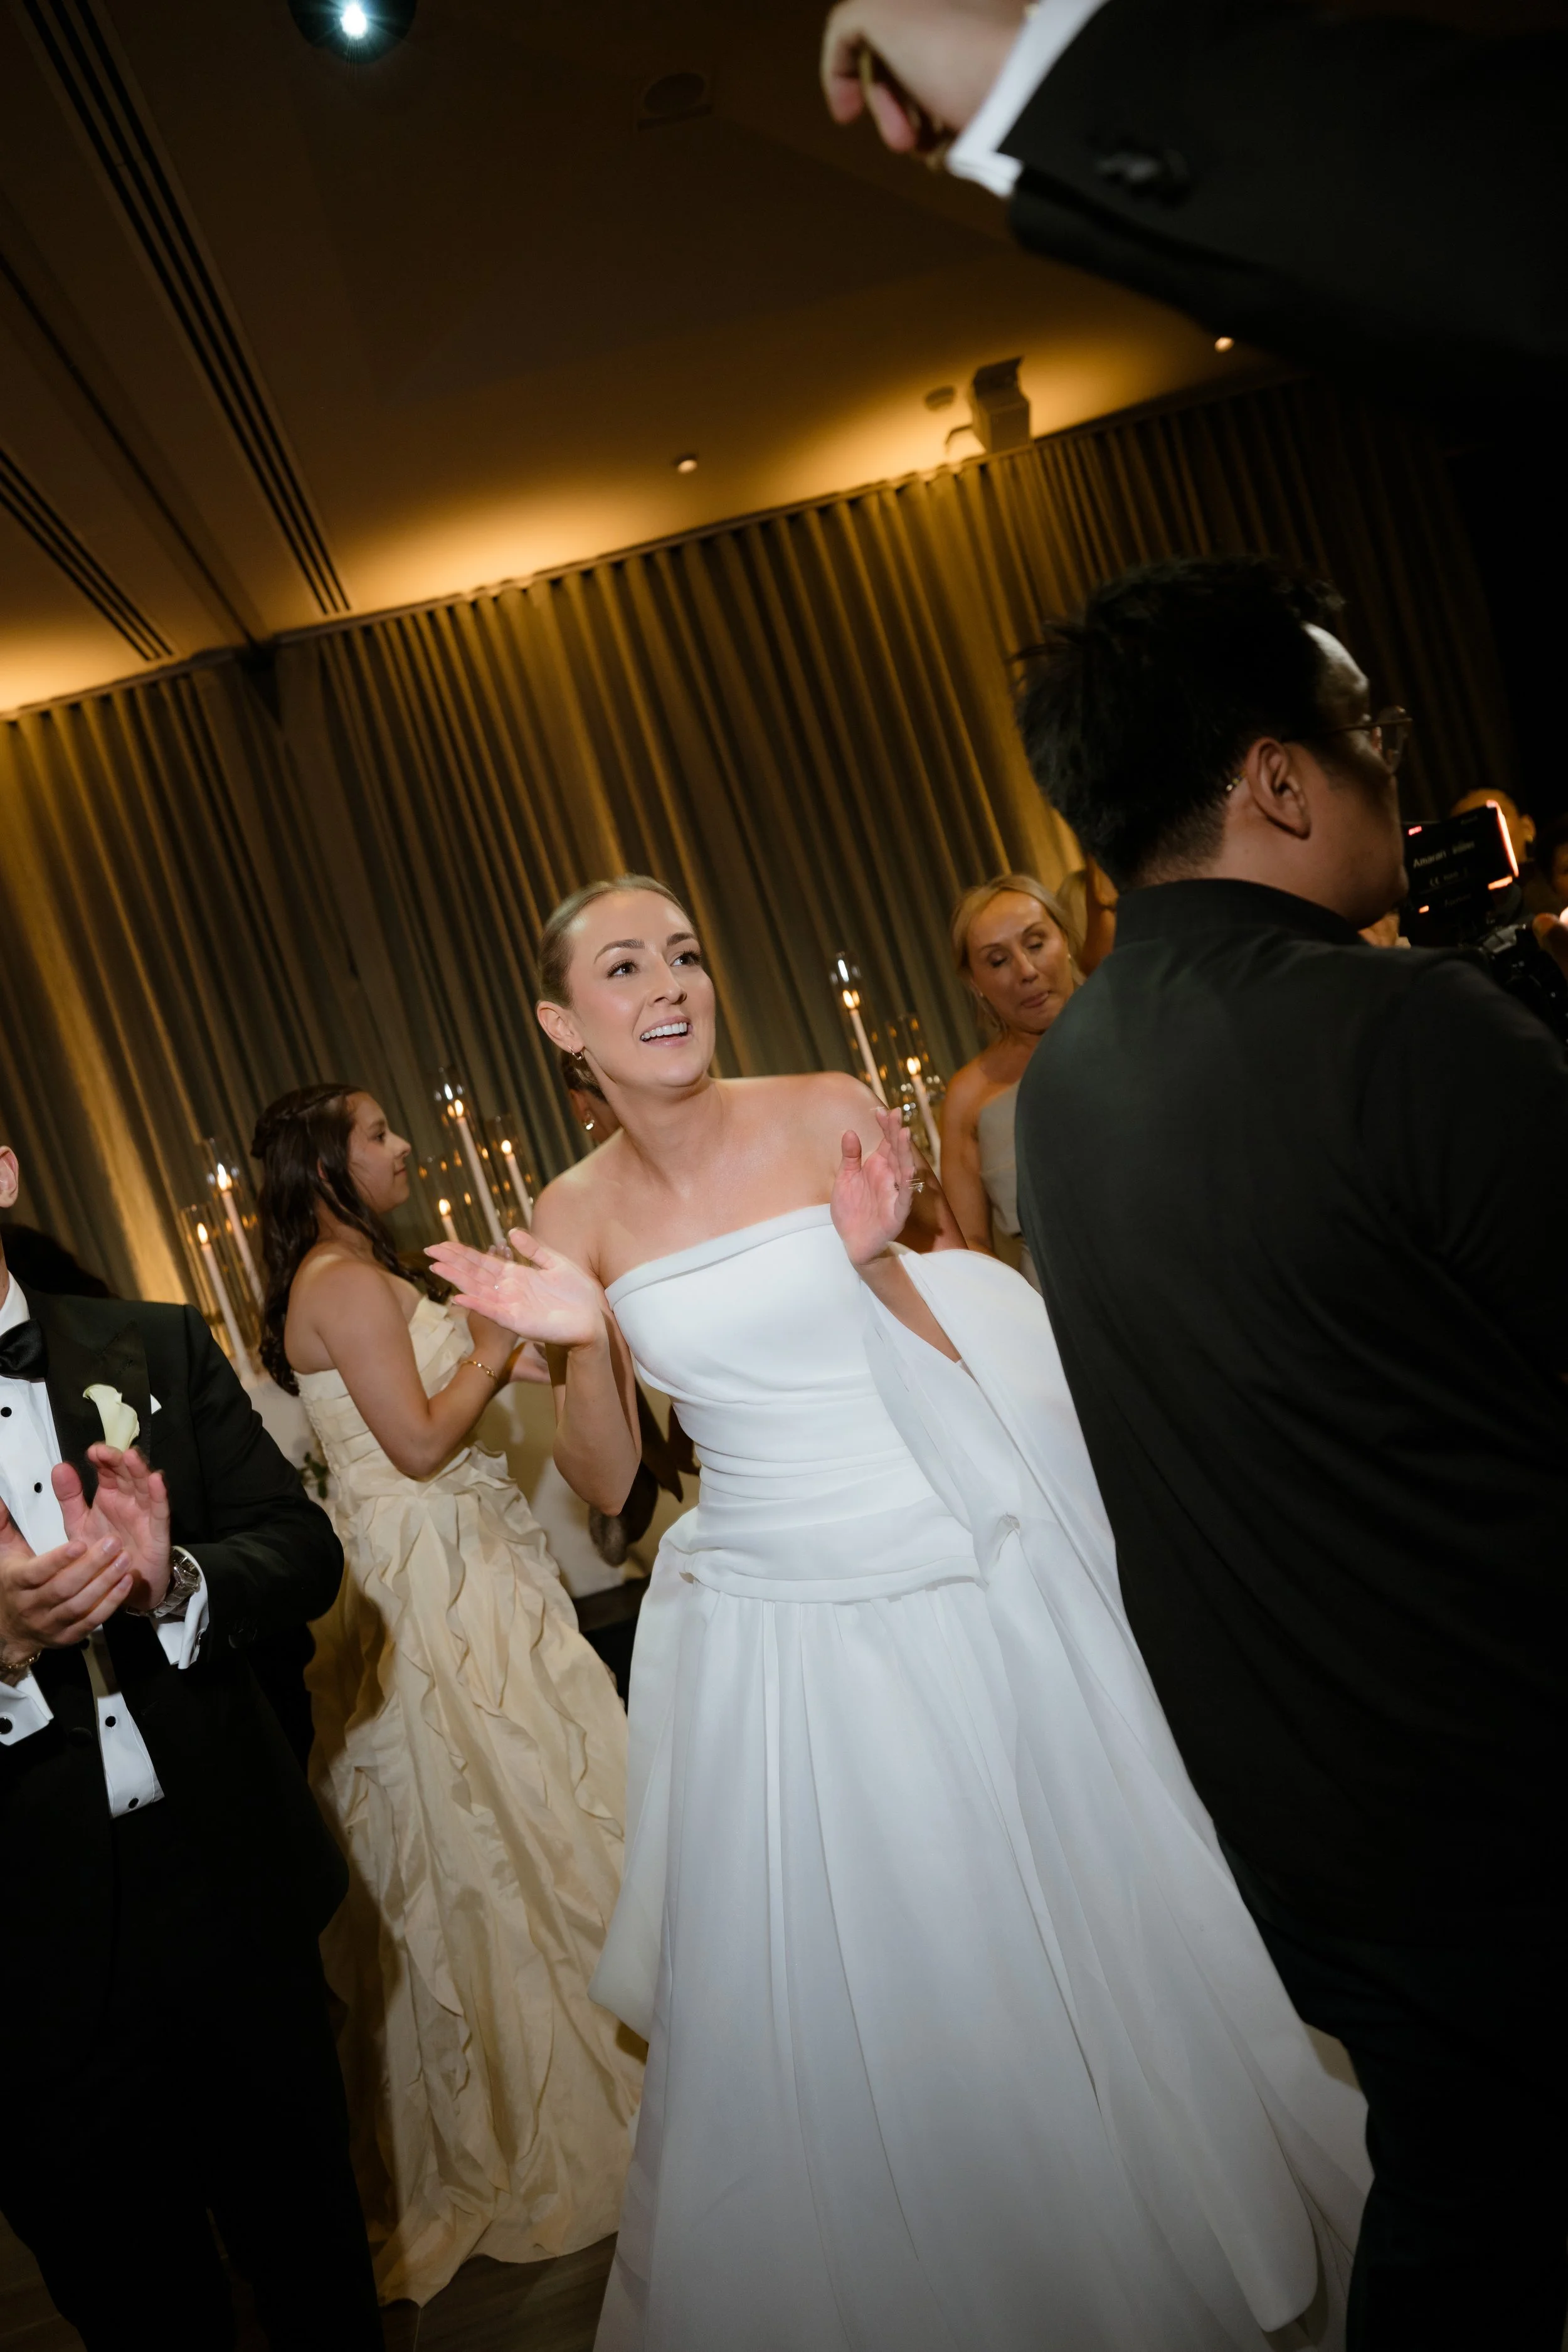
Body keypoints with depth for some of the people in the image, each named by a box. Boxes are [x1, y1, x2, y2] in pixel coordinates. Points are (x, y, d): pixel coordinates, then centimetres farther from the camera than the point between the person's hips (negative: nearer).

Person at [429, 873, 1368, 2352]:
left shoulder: (830, 1115, -7)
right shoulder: (575, 1217, -1)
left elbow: (965, 1369, -6)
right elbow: (603, 1482, 3)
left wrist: (876, 1259, -23)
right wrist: (576, 1341, -14)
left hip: (974, 1597, -1)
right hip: (775, 1648, 1)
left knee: (1053, 1938, 16)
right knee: (832, 2004, 13)